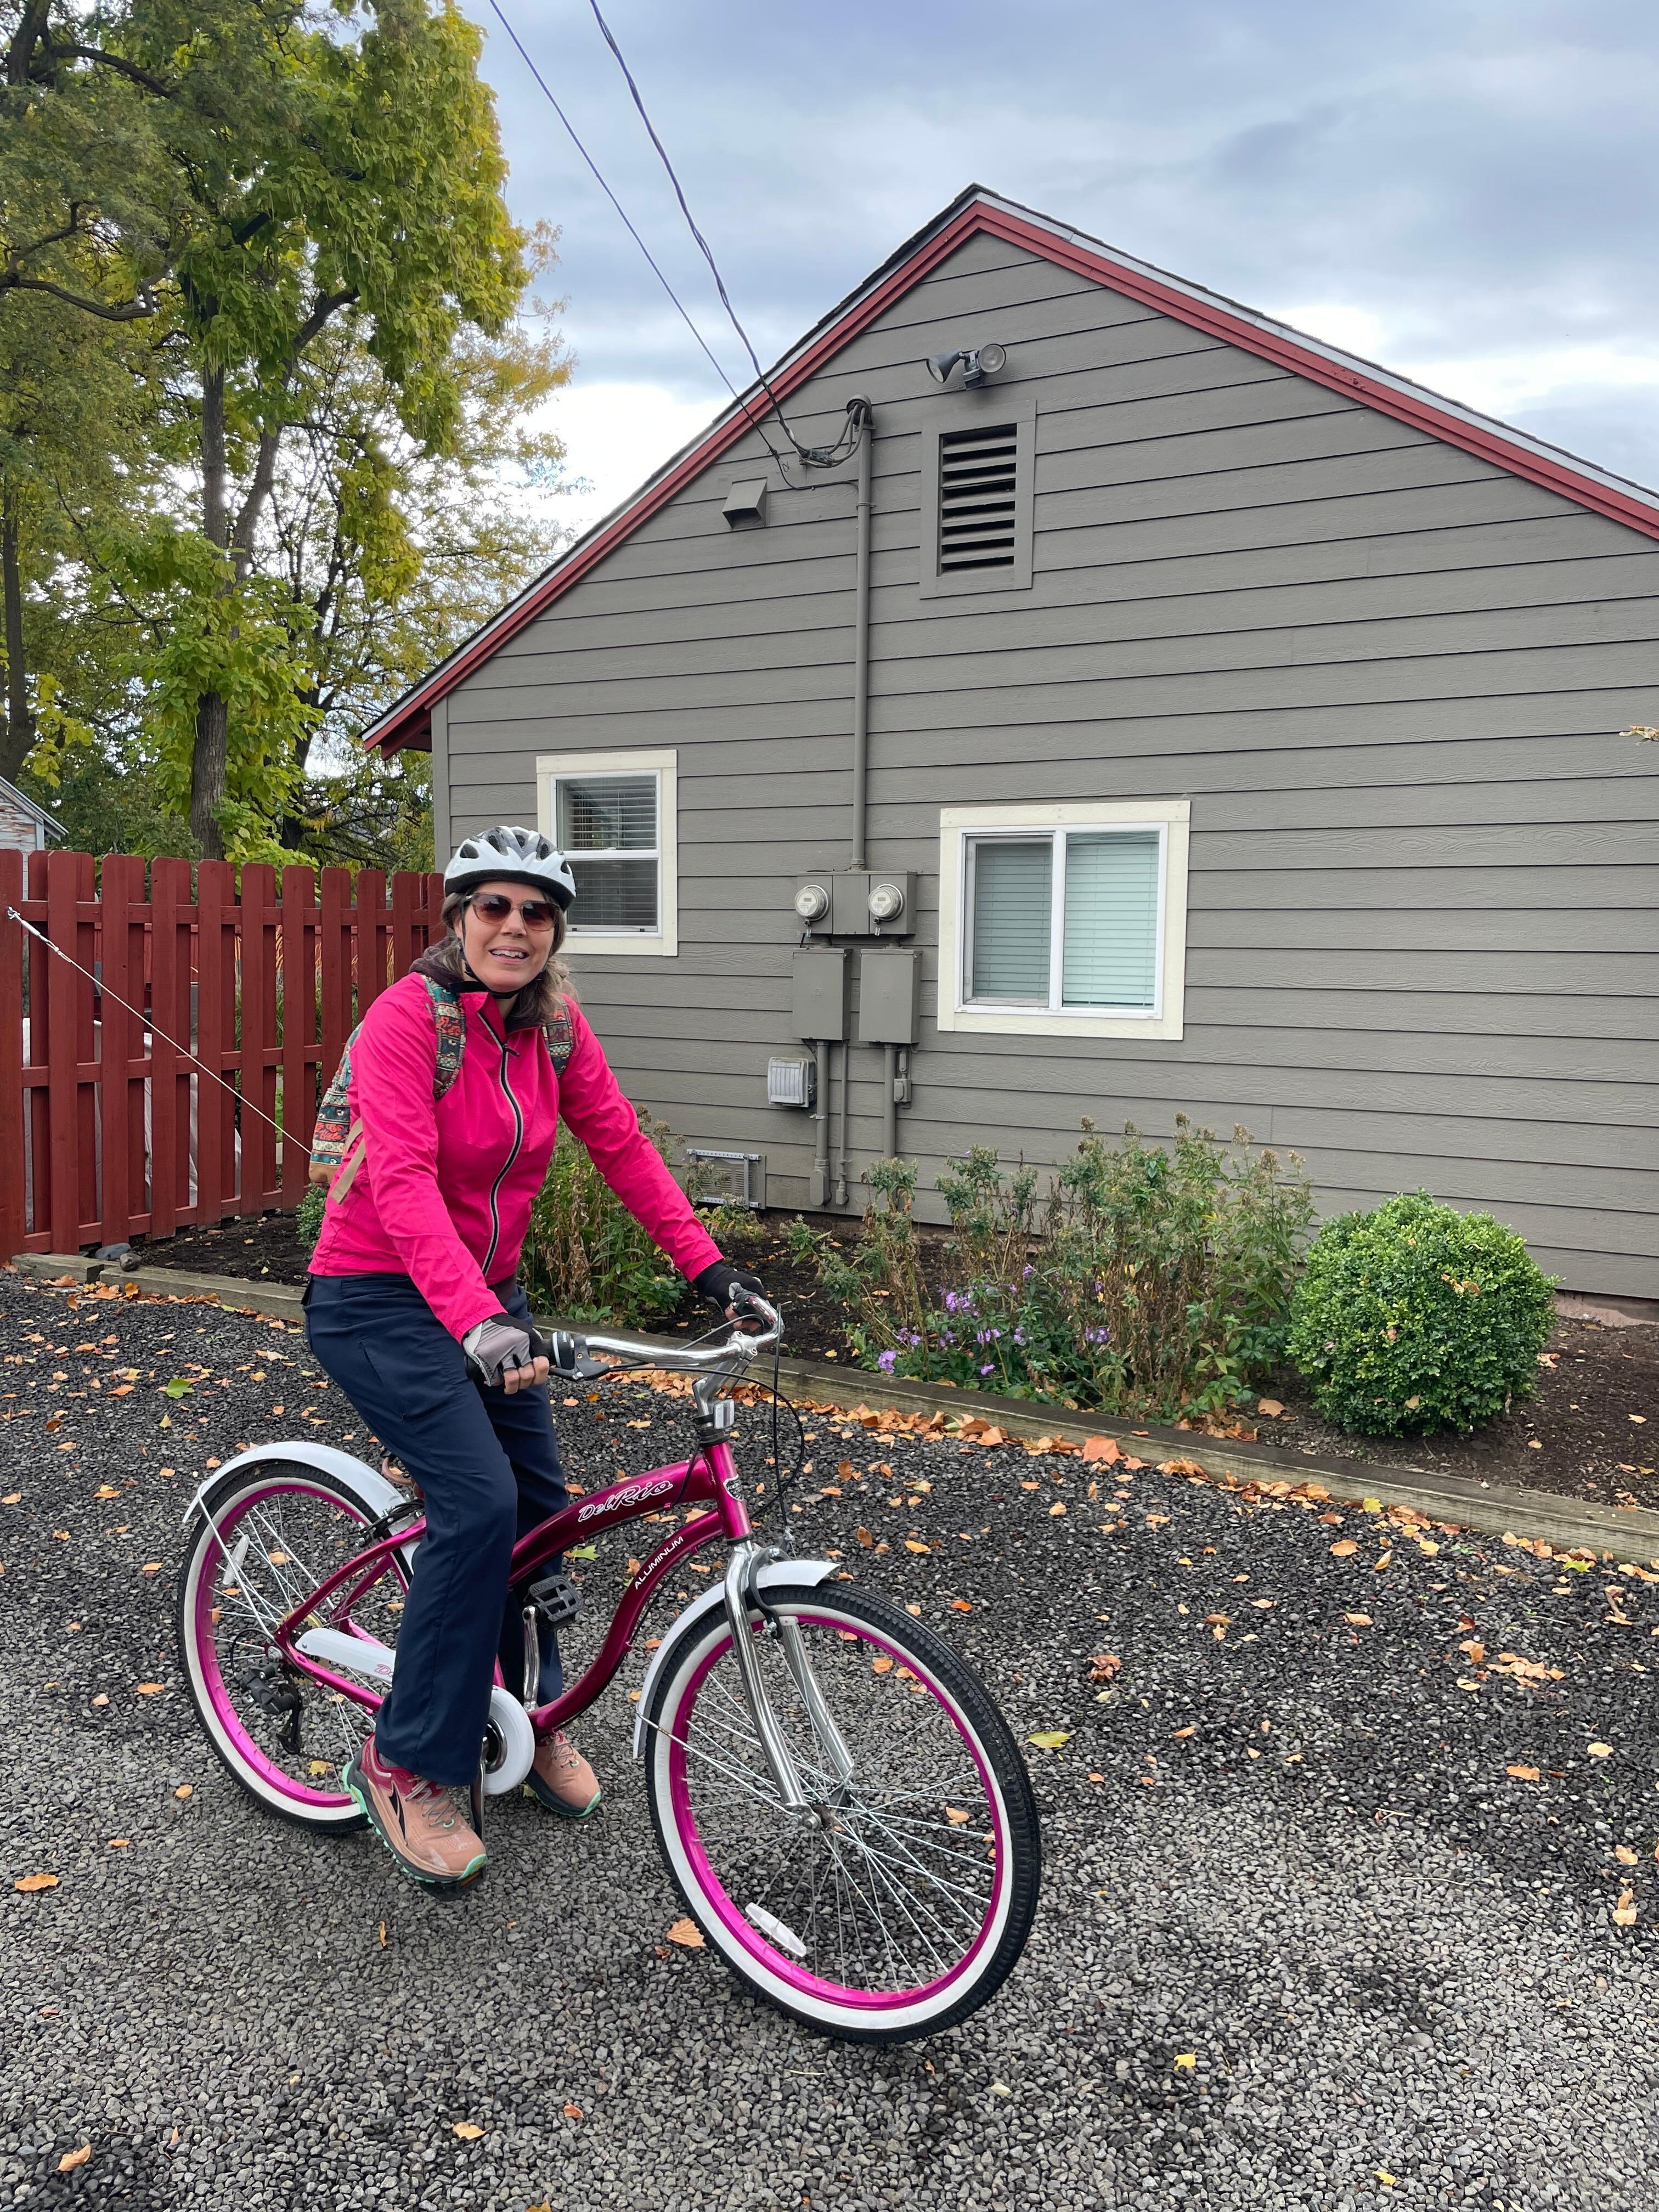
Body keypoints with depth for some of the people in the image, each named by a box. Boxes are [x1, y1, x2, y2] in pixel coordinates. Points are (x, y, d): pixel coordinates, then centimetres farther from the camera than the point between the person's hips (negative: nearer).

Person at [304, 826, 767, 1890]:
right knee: (479, 1500, -19)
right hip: (380, 1298, -6)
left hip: (488, 1294, 6)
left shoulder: (555, 1023, -2)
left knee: (542, 1504, 6)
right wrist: (473, 1319, -45)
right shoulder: (407, 1016, -21)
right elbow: (404, 1182, -32)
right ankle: (407, 1764, -2)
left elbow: (621, 1145, 1)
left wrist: (709, 1262, -6)